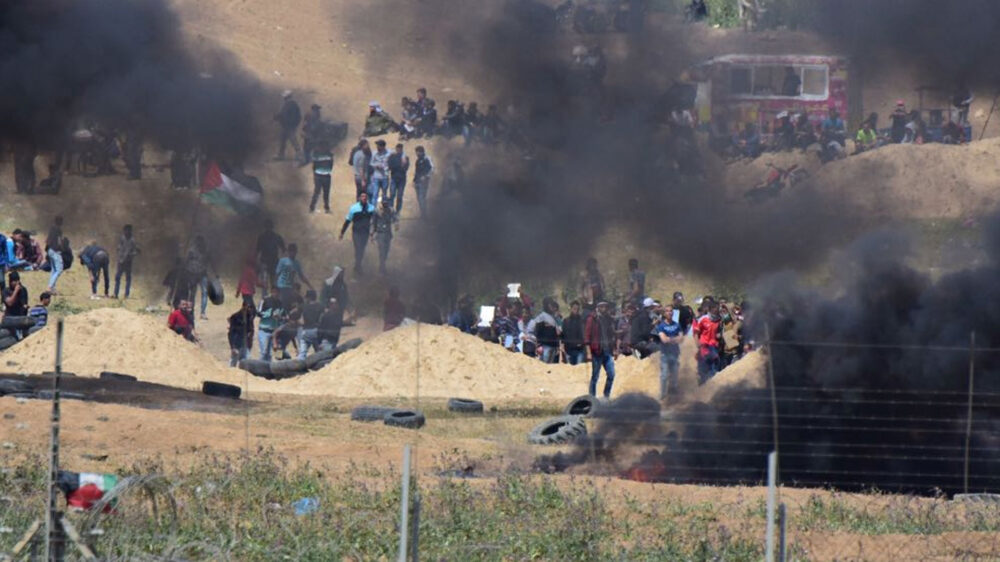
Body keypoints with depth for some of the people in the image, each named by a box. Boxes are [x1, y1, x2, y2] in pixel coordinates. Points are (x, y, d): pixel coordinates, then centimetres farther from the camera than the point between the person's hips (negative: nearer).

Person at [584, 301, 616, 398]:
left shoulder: (610, 319, 12)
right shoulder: (593, 319, -4)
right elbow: (587, 335, -6)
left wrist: (614, 350, 15)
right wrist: (589, 352, -11)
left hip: (608, 351, 5)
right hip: (597, 351, -5)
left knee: (611, 374, 0)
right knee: (595, 376, 0)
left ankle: (607, 396, 13)